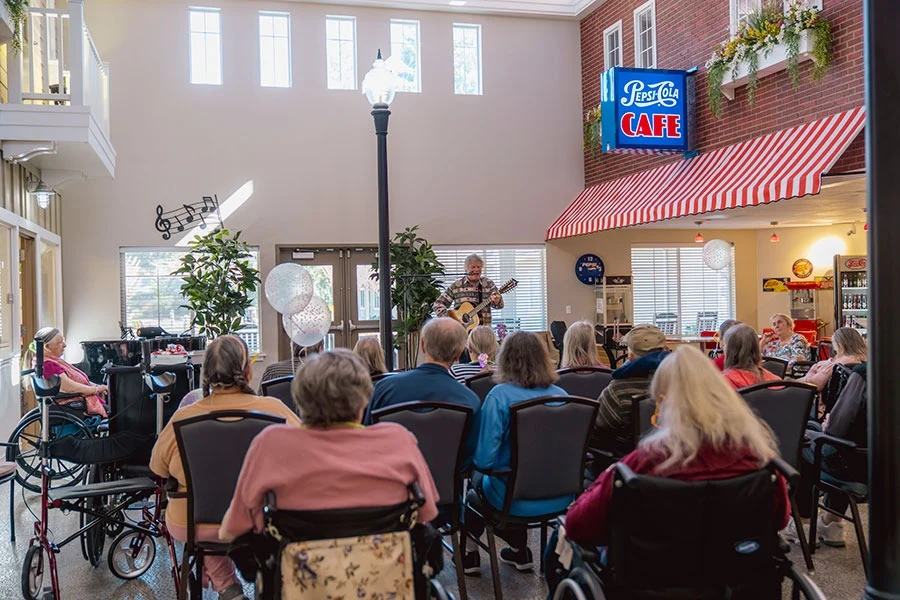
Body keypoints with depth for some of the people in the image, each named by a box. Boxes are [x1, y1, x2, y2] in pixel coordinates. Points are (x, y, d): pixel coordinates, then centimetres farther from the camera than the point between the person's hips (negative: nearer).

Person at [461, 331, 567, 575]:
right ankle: (519, 550, 39)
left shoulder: (500, 396, -18)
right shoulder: (561, 395, -3)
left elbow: (483, 459, -20)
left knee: (477, 478, 27)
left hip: (517, 500, -5)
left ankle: (469, 555, 39)